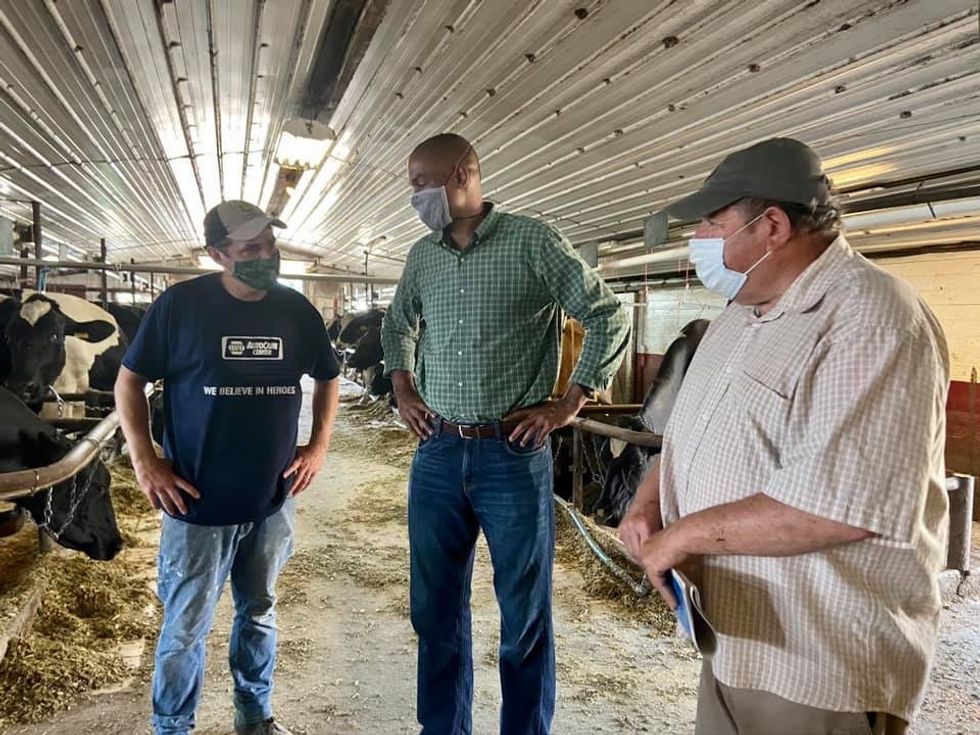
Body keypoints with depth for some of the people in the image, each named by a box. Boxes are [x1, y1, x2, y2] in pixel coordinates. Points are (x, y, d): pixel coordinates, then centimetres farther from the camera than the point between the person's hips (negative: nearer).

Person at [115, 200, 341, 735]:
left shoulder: (297, 309, 0)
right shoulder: (181, 304, -10)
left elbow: (328, 378, 14)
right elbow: (129, 380, -1)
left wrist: (319, 446, 3)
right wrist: (144, 461, -8)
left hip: (273, 501, 3)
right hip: (198, 503, -3)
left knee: (259, 615, 19)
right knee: (185, 630, 9)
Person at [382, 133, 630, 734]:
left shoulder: (532, 241, -6)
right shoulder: (422, 256, 10)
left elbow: (610, 317, -5)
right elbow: (397, 325, 27)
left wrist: (568, 406, -8)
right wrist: (403, 389, 14)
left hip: (514, 456, -5)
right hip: (437, 455, 5)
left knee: (525, 616, 8)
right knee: (436, 611, 15)